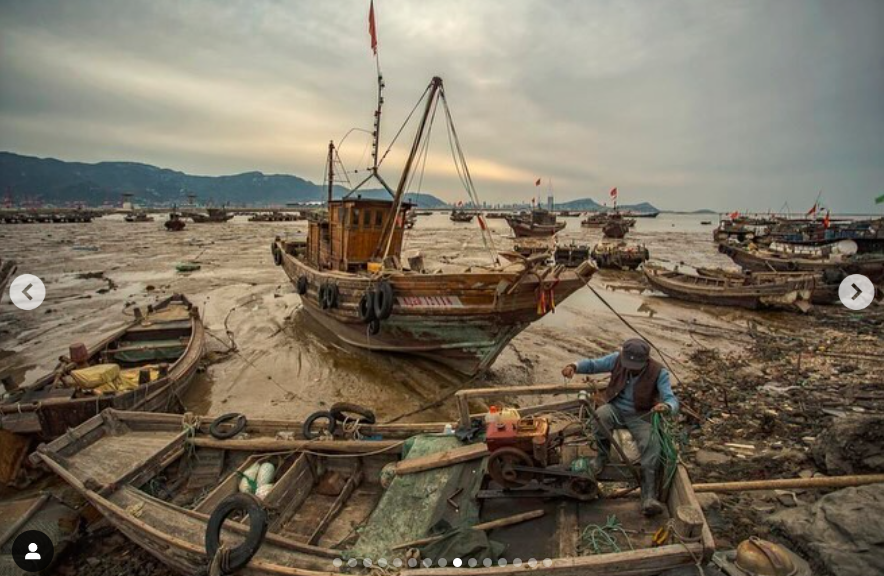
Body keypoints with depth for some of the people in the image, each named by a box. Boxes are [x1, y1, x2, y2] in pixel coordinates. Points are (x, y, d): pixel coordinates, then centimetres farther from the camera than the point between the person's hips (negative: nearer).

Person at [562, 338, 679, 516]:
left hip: (641, 416, -1)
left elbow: (672, 400, -24)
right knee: (600, 415, -33)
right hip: (616, 409, 1)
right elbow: (593, 364, -6)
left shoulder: (659, 372, -18)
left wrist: (666, 407, -50)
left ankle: (649, 497, -23)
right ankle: (602, 455, -6)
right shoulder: (617, 359, -11)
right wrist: (574, 366, -28)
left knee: (652, 445, -28)